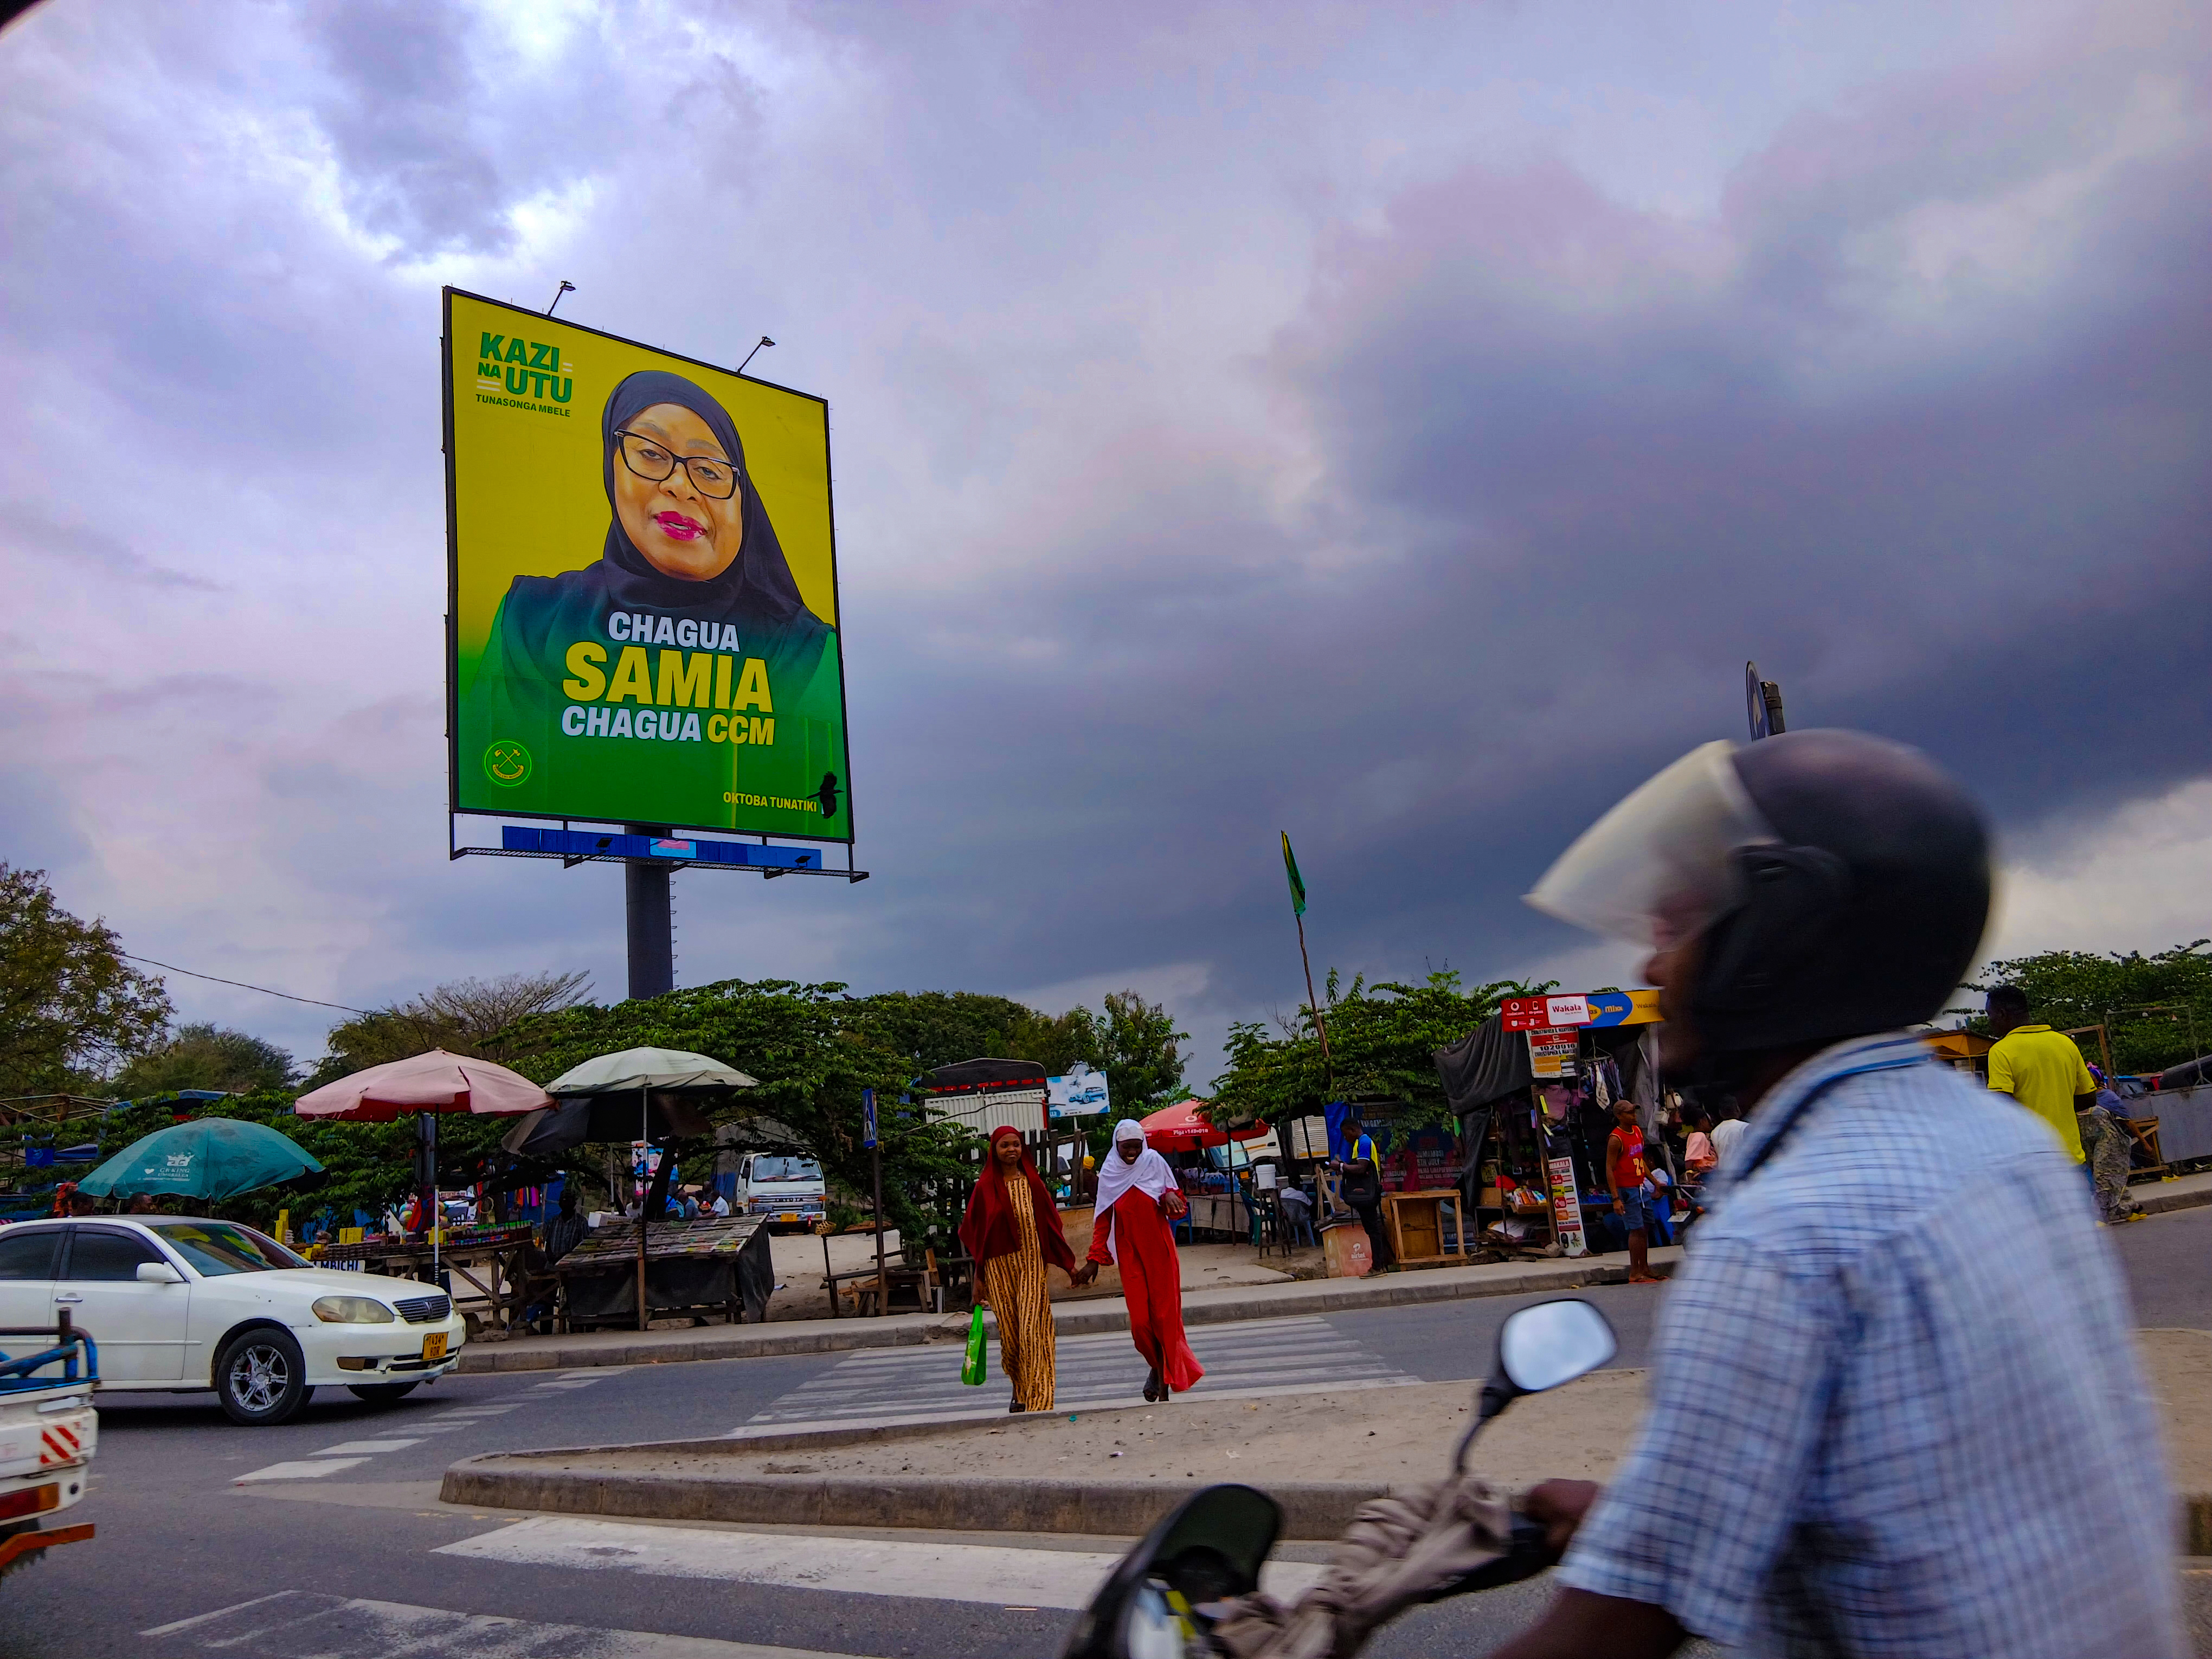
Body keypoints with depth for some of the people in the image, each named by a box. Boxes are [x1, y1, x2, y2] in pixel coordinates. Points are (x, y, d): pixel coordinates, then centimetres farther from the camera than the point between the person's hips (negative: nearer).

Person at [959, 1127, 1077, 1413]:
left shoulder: (1032, 1182, 4)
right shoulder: (985, 1187, 2)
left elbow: (1051, 1222, 8)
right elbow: (974, 1232, 5)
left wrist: (1067, 1262, 10)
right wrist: (979, 1276, 3)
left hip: (1031, 1264, -1)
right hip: (1000, 1267, 1)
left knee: (1031, 1331, -9)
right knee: (1009, 1333, 5)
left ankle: (1035, 1399, -7)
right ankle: (1019, 1389, 28)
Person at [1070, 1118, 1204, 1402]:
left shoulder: (1155, 1162, -4)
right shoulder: (1109, 1173, -1)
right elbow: (1104, 1221, 5)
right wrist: (1094, 1260, 2)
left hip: (1160, 1251, -1)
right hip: (1130, 1255, 1)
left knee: (1165, 1315, -1)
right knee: (1140, 1320, -5)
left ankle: (1166, 1378, 13)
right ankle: (1158, 1367, 22)